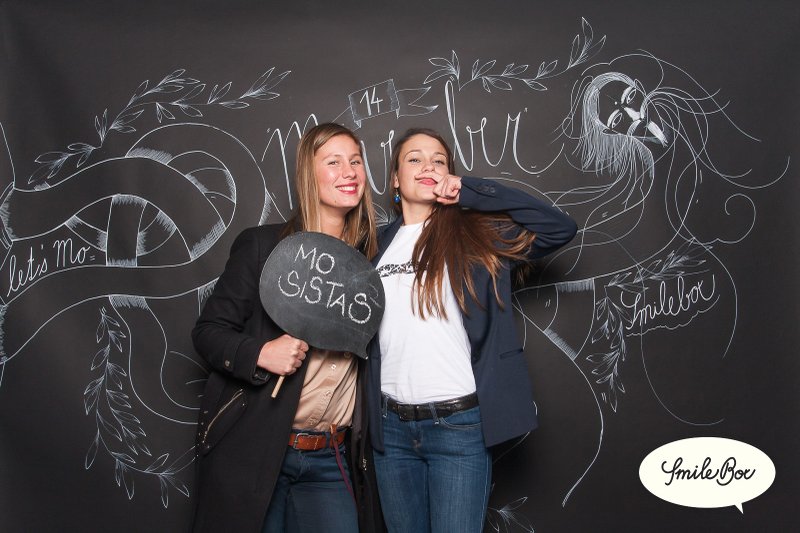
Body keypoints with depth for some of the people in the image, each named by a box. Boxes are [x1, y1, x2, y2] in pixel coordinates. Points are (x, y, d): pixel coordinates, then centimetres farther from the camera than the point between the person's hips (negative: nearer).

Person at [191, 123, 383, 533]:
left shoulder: (371, 256, 6)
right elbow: (208, 330, -3)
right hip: (251, 450, -2)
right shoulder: (262, 245, -4)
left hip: (330, 460, 3)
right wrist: (260, 354, -20)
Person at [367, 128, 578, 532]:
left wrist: (469, 191, -11)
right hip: (391, 426, 4)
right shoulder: (380, 245, 10)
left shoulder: (473, 234, -1)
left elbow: (559, 228, -11)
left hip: (460, 426, -3)